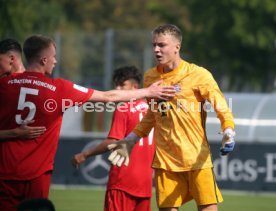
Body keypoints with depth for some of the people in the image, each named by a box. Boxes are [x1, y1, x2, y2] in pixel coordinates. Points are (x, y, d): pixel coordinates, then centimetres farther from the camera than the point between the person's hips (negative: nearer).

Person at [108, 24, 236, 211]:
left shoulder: (198, 75, -7)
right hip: (165, 159, 4)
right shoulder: (150, 77, 8)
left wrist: (228, 132, -25)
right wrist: (131, 140, 19)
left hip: (197, 157, -4)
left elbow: (222, 107, -7)